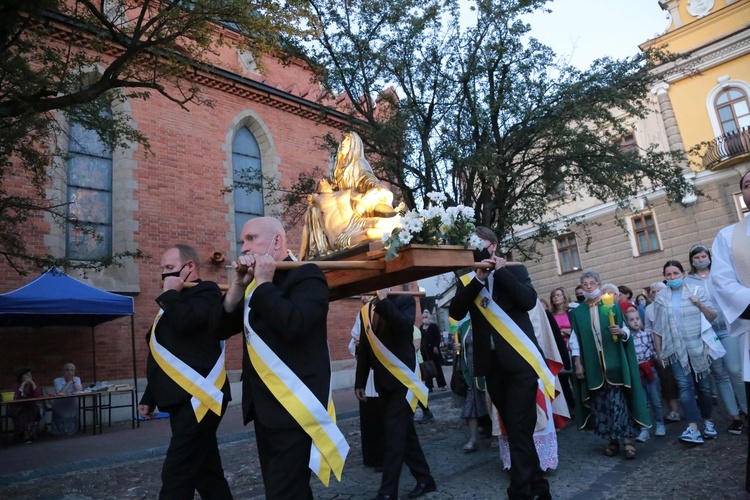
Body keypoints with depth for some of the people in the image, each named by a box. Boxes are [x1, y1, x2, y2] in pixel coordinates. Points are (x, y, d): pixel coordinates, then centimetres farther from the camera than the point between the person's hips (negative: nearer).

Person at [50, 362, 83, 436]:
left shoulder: (77, 379, 1)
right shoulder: (57, 380, -7)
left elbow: (79, 391, -15)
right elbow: (59, 393, -22)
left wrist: (73, 380, -15)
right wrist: (68, 382, -19)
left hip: (72, 405, 2)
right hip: (60, 406, -2)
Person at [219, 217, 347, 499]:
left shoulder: (306, 275, -9)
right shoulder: (256, 283, 13)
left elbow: (293, 324, -27)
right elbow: (222, 328, 7)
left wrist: (264, 283, -15)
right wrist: (239, 284, -4)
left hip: (293, 407, -8)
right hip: (264, 406, 8)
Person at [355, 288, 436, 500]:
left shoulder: (405, 301, -3)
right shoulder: (366, 311, 9)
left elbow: (405, 326, -24)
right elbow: (364, 349, 11)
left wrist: (384, 300, -24)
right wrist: (360, 382, 9)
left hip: (403, 379, -5)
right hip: (384, 382, 5)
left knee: (395, 434, -4)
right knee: (404, 432, 13)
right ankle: (424, 479, 27)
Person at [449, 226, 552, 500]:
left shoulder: (515, 270, 4)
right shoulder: (467, 281, 10)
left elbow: (528, 301, -12)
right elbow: (456, 312, -7)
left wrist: (501, 271, -12)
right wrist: (478, 279, -14)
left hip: (520, 360, -4)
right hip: (492, 364, 4)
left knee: (519, 428, -7)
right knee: (514, 428, 14)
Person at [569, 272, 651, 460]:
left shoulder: (613, 307, 3)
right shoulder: (577, 312, 6)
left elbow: (626, 332, 5)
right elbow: (574, 340, 5)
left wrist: (621, 332, -19)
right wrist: (577, 363, -2)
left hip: (614, 363, -2)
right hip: (592, 365, 2)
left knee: (619, 401, -4)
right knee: (600, 403, 5)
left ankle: (627, 440, 4)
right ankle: (612, 440, 15)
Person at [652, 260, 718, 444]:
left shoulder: (697, 291, 2)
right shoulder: (660, 297, 4)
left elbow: (713, 317, 0)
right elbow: (657, 328, 7)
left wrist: (700, 305, -16)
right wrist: (659, 352, 6)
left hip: (698, 347, 0)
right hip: (676, 349, 0)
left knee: (704, 386, 9)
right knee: (685, 386, -9)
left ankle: (707, 421, 28)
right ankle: (693, 428, -13)